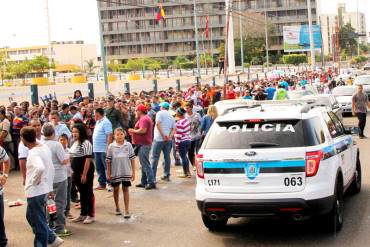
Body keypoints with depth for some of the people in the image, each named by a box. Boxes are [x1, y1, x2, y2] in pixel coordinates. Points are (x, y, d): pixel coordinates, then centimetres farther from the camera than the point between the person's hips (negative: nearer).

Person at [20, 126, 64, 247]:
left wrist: (34, 180, -23)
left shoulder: (33, 153, -22)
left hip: (35, 191, -9)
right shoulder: (44, 147, 4)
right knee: (31, 216, 23)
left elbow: (40, 168, -41)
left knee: (38, 222, 4)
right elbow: (50, 168, 13)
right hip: (44, 188, 9)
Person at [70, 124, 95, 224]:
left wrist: (84, 174, -21)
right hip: (77, 172, 8)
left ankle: (91, 215, 9)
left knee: (88, 193, 1)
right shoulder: (74, 143, 12)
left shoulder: (86, 143, -15)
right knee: (82, 193, 15)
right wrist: (73, 172, 13)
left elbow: (88, 159, -19)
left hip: (86, 172, -8)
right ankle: (83, 214, 24)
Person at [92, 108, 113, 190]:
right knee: (99, 168, 13)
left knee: (107, 167, -5)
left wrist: (108, 148, -24)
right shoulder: (98, 122, 16)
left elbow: (110, 135, -20)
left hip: (103, 150, -10)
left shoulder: (105, 122, -14)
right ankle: (102, 183, 21)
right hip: (96, 149, 10)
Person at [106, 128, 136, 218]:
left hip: (126, 172, 0)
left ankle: (127, 210, 8)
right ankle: (117, 207, 29)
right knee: (116, 189, 12)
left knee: (125, 189, 5)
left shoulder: (128, 145, -3)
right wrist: (108, 173, -1)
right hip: (115, 172, 0)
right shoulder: (111, 146, -5)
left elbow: (132, 159, 1)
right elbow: (108, 161, -1)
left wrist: (133, 172, 0)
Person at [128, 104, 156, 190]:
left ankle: (151, 182, -12)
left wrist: (133, 131, -11)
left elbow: (143, 130, -27)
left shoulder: (143, 119, -15)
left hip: (143, 144, -11)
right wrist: (134, 132, 13)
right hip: (143, 144, 11)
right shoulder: (146, 118, 20)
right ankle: (144, 182, 20)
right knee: (144, 164, 14)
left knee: (145, 164, -11)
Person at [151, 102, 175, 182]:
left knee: (155, 157, -3)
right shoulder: (171, 116, 18)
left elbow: (158, 124, -15)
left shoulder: (160, 113, -2)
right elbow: (174, 128, 11)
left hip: (159, 138, -6)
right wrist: (170, 136, -3)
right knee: (167, 157, 12)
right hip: (168, 139, 6)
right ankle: (166, 175, 16)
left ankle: (153, 177, -7)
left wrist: (163, 135, -15)